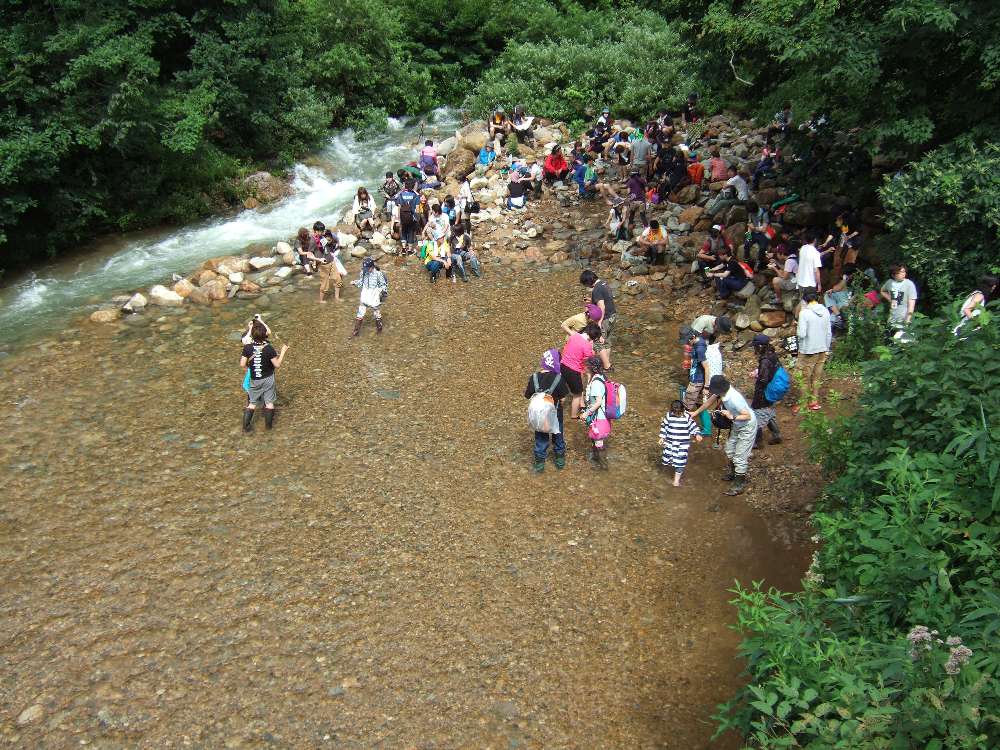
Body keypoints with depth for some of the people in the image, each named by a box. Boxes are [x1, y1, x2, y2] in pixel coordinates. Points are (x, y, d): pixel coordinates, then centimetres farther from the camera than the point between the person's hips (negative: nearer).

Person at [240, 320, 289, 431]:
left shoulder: (247, 347, -15)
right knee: (269, 402, 12)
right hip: (268, 379, -2)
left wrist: (248, 367, 9)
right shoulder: (269, 348, -19)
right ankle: (269, 424, 20)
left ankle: (246, 425, 14)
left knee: (252, 403, 15)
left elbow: (242, 365, -13)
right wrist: (283, 352, -4)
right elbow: (277, 365, -14)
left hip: (254, 380, 2)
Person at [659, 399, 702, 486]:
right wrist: (662, 437, 3)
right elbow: (664, 426, 3)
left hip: (682, 445, -1)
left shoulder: (687, 417, -10)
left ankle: (677, 478, 12)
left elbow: (693, 426, 0)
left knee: (680, 460, 0)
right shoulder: (668, 416, -7)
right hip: (670, 443, 1)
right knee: (668, 458, 5)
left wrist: (697, 434, -15)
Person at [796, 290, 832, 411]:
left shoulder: (804, 313, -18)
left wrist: (798, 329, 2)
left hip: (808, 351, -5)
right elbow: (829, 333, 5)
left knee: (805, 378, 8)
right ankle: (814, 401, 25)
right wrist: (827, 350, 16)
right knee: (816, 377, 17)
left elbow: (801, 334, -20)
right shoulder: (825, 311, -1)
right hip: (822, 350, 5)